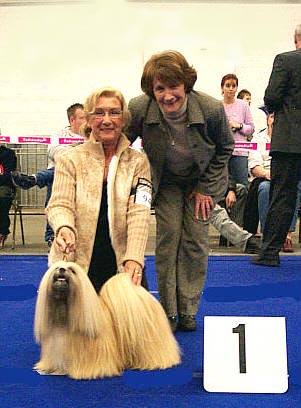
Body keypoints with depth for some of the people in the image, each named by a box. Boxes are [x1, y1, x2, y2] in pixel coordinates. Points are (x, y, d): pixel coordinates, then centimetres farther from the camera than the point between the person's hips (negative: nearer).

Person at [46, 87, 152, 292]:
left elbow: (139, 213, -5)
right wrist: (64, 228, -28)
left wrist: (134, 258, -20)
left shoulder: (138, 162, 6)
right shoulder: (69, 159, 5)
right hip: (76, 263, -1)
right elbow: (60, 204, -4)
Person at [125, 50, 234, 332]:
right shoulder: (138, 109, -29)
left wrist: (205, 188, -7)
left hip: (202, 181, 0)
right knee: (168, 236, -9)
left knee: (196, 240, -4)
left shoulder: (211, 109, -29)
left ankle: (188, 310, 9)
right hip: (165, 181, 0)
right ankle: (168, 311, 3)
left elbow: (224, 149, -8)